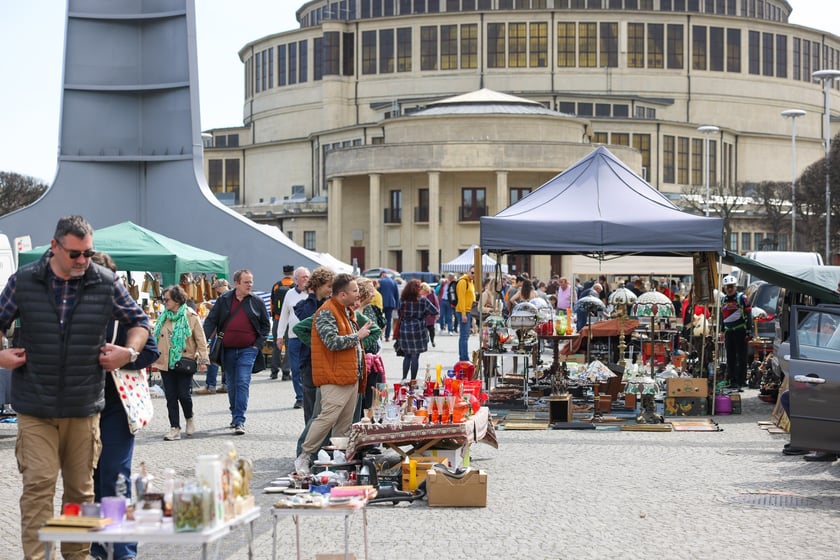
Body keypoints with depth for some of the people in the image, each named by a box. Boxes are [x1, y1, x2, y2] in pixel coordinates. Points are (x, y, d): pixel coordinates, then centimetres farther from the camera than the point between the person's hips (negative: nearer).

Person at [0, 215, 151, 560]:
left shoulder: (106, 282, 2)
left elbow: (139, 321, 15)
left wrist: (130, 352, -2)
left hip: (84, 408, 2)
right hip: (35, 408, -1)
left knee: (81, 489, 8)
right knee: (38, 484, -10)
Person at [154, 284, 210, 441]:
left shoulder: (191, 317, -4)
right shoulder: (164, 317, 8)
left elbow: (200, 340, -4)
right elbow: (156, 337, 12)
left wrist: (203, 360, -10)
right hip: (166, 363, 4)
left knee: (183, 394, -5)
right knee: (171, 397, 3)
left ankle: (189, 418, 25)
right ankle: (175, 429, 8)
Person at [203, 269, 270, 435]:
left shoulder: (257, 302, 3)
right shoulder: (224, 300, 3)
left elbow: (265, 325, 10)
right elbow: (211, 321, 4)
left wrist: (258, 344, -1)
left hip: (247, 350, -2)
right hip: (227, 350, 2)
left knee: (242, 384, -12)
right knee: (231, 385, 12)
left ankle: (239, 421, -14)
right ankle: (235, 415, 27)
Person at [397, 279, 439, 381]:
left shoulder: (402, 300, -1)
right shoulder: (422, 300, -8)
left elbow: (399, 314, 4)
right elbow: (435, 311, -4)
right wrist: (425, 314, 13)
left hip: (404, 330, 3)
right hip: (418, 330, -3)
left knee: (407, 356, 16)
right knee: (415, 356, 3)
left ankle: (404, 378, 11)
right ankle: (413, 380, 4)